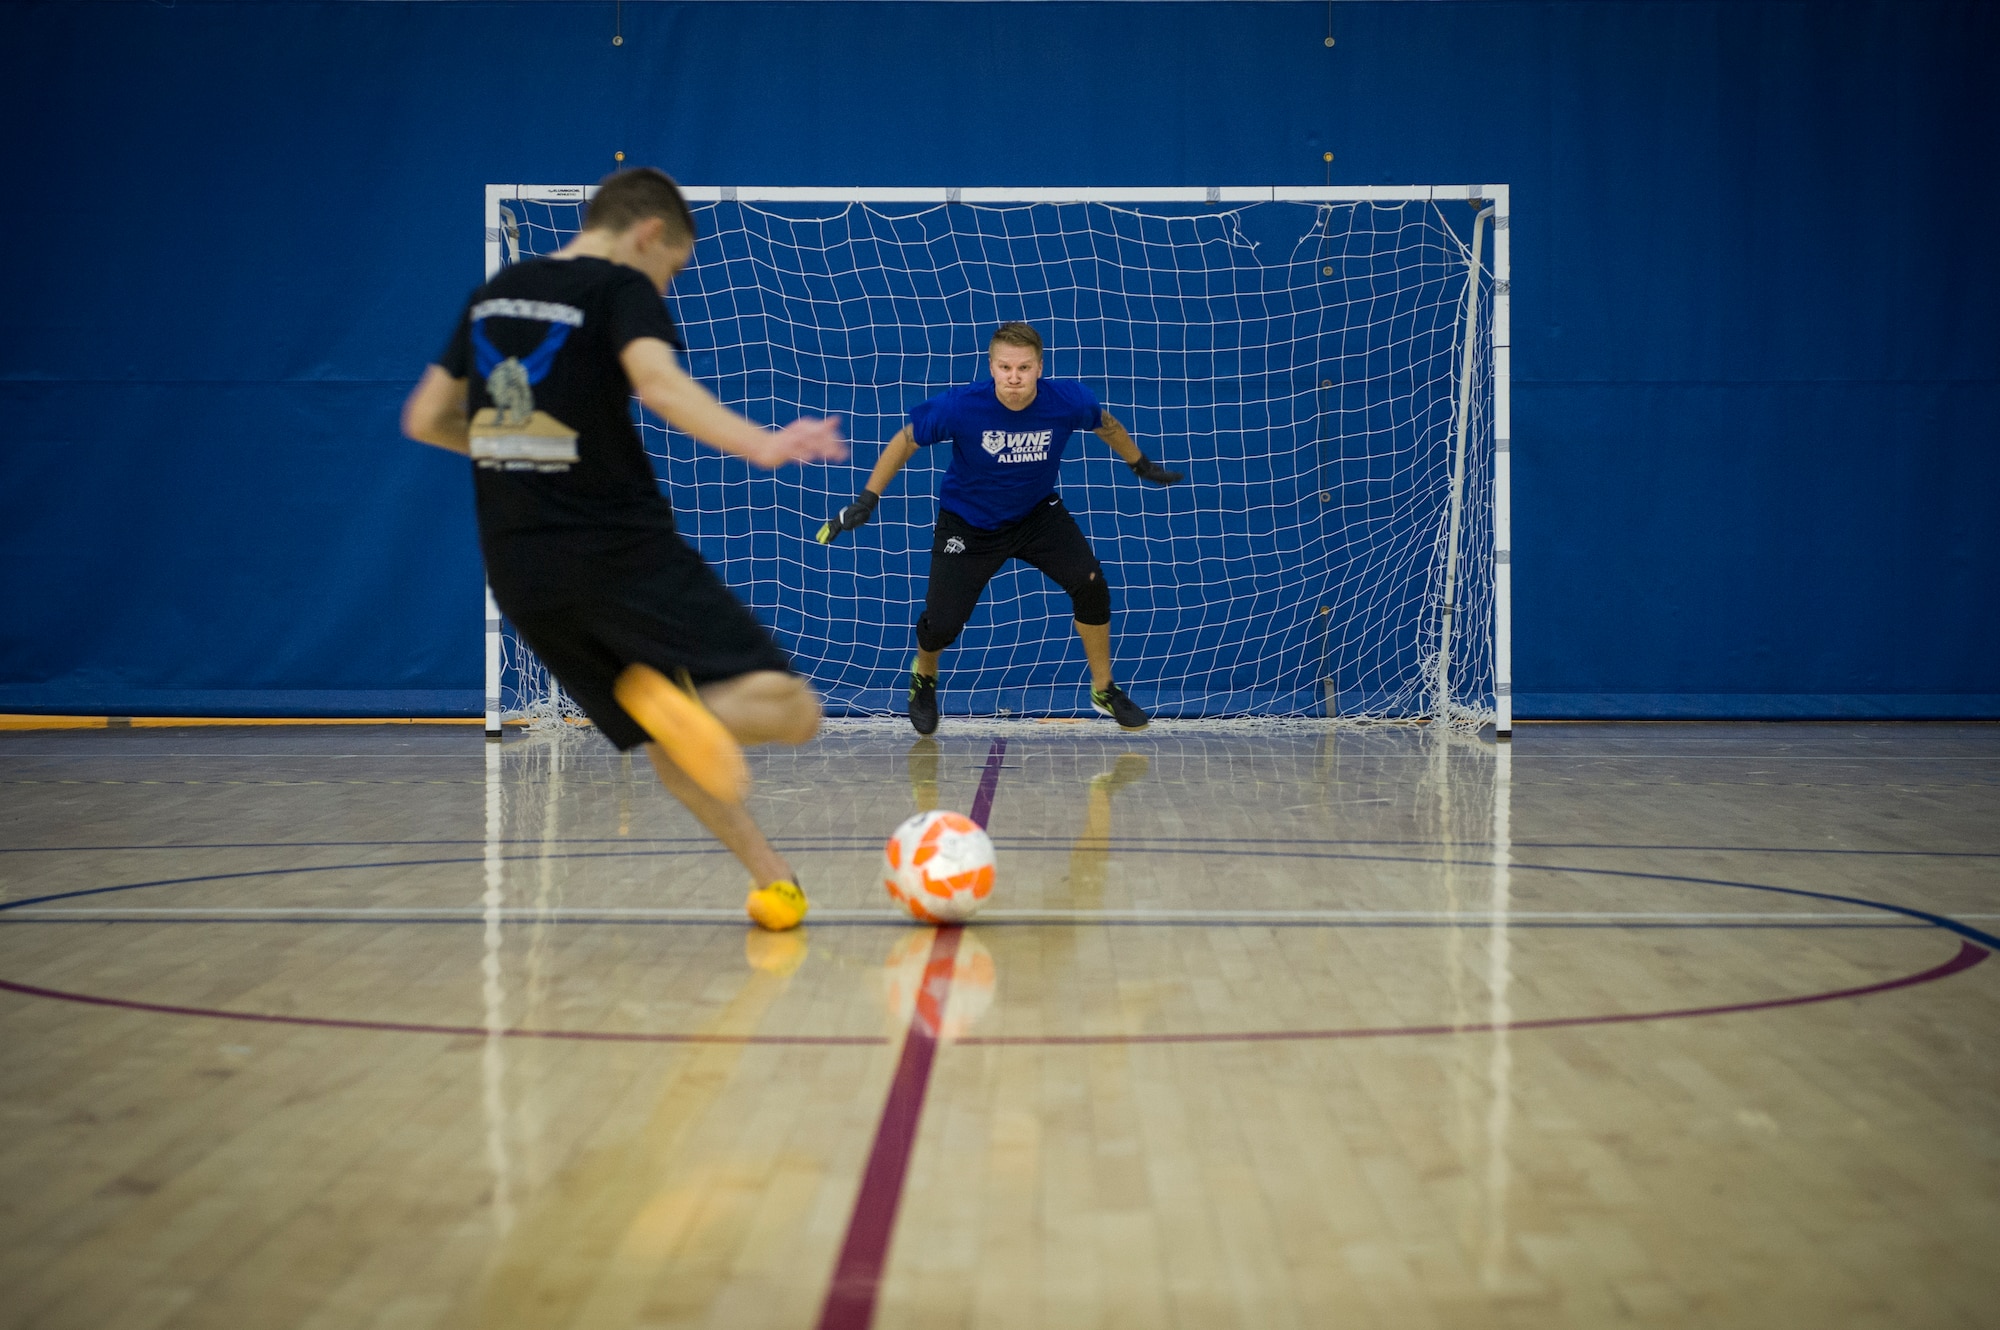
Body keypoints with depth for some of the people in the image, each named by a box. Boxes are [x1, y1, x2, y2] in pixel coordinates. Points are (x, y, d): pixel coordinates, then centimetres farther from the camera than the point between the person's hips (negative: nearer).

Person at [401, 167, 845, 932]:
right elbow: (662, 386, -24)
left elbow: (425, 420, 21)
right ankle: (684, 705, -34)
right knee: (789, 710, -8)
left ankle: (770, 875, 13)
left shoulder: (493, 296, 16)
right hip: (621, 548, -7)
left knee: (666, 745, 19)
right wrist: (759, 445, -35)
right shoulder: (622, 289, -3)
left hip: (519, 573, 7)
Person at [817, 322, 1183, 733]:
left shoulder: (1069, 400, -23)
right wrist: (866, 500, -15)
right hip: (968, 524, -2)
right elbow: (905, 441, -13)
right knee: (941, 626, -7)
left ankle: (1104, 689, 8)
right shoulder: (959, 407, -29)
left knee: (1091, 585, -16)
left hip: (1038, 513, 2)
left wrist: (1141, 465, 16)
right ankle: (924, 677, 33)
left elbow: (1106, 424, 2)